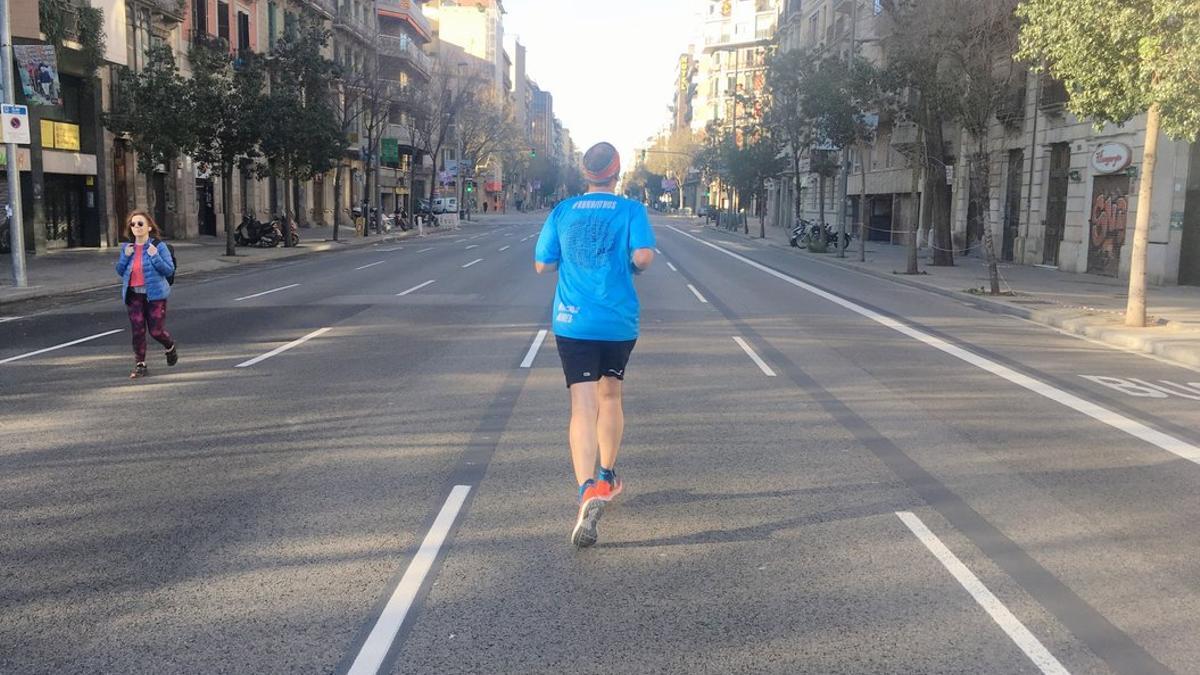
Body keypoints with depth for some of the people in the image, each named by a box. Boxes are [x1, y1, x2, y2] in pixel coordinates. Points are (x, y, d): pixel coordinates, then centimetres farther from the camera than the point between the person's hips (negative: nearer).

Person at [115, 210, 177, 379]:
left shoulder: (158, 246, -7)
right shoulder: (127, 248, 7)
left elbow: (169, 270, -9)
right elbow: (120, 271, 10)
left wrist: (155, 256, -21)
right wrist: (125, 257, -7)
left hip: (155, 295, -4)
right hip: (133, 295, 4)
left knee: (156, 331, -2)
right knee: (138, 331, 2)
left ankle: (171, 347, 31)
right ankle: (140, 365, 11)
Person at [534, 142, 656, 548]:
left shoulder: (562, 212, 4)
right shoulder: (631, 210, -2)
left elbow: (542, 265, 7)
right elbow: (643, 256, -16)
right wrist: (632, 266, 6)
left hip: (573, 322, 0)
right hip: (619, 322, 0)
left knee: (583, 408, -6)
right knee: (610, 396, 21)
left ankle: (589, 491, -26)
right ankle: (607, 477, 35)